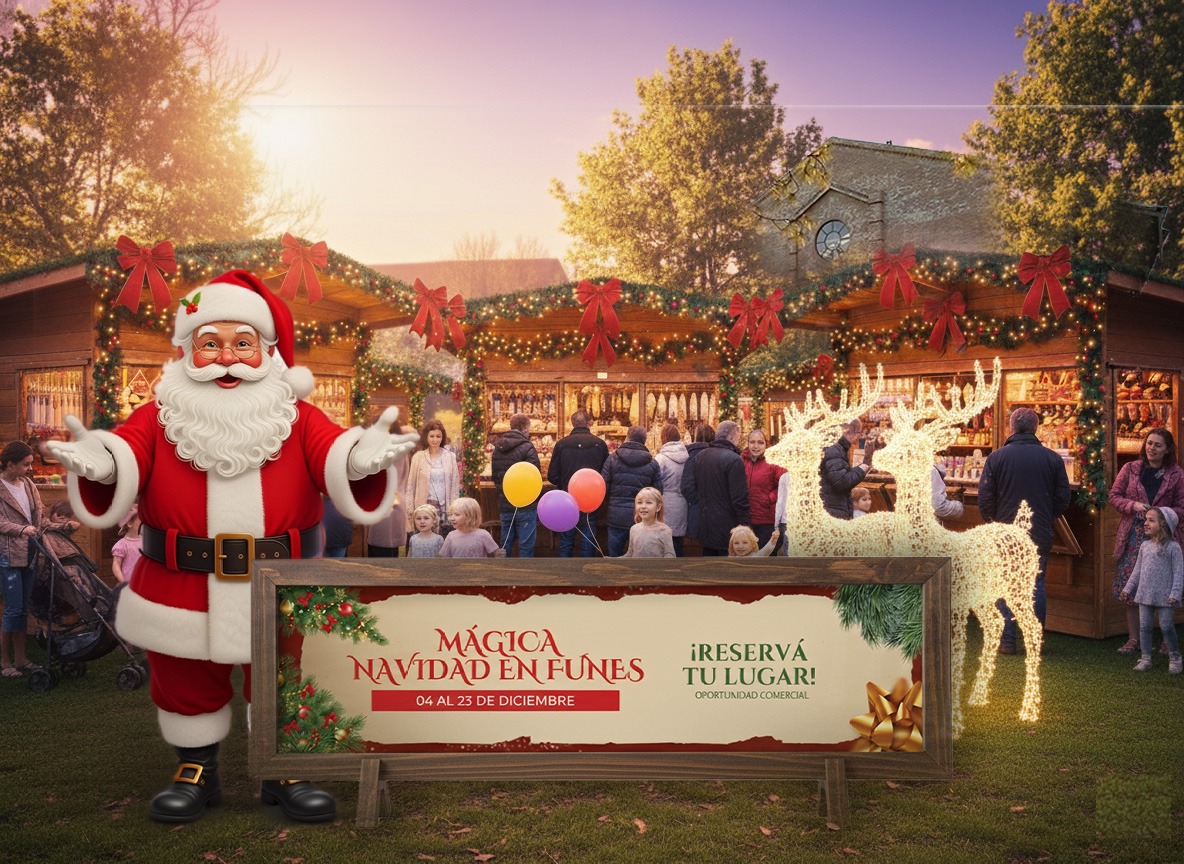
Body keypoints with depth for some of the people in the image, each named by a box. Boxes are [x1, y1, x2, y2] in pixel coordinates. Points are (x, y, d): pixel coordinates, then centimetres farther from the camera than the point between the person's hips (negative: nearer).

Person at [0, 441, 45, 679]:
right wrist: (22, 530, -30)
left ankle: (20, 659, 18)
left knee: (23, 608, 11)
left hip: (29, 554, 7)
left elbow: (40, 513, 11)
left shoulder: (27, 484, 11)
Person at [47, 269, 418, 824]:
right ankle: (195, 772, 41)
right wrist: (99, 463, -42)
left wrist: (362, 458, -42)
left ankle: (286, 773, 36)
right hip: (180, 592, 1)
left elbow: (335, 456, -18)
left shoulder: (298, 420, -3)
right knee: (185, 683, 18)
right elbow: (127, 453, -18)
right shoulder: (158, 419, -3)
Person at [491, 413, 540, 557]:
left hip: (504, 506, 6)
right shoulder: (527, 448, -13)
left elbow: (494, 475, 14)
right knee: (526, 546, 0)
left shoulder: (498, 447, 8)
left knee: (505, 545, 14)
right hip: (525, 506, -6)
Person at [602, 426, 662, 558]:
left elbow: (603, 488, -4)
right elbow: (658, 492, -1)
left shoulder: (613, 459, -3)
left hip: (617, 517, -1)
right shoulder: (652, 464, 0)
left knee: (614, 557, 9)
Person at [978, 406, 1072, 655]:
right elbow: (1063, 498, 4)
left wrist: (993, 521, 12)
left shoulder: (996, 457, -7)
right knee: (1036, 585, 11)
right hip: (1040, 534, 2)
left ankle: (1007, 641, 7)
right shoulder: (1053, 458, -1)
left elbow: (984, 498, -6)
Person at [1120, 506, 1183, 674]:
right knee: (1144, 626, 6)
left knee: (1167, 627, -1)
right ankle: (1146, 659, 15)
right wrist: (1128, 588, 13)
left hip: (1164, 596, -5)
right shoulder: (1145, 546, 8)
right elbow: (1137, 569, 15)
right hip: (1145, 594, 5)